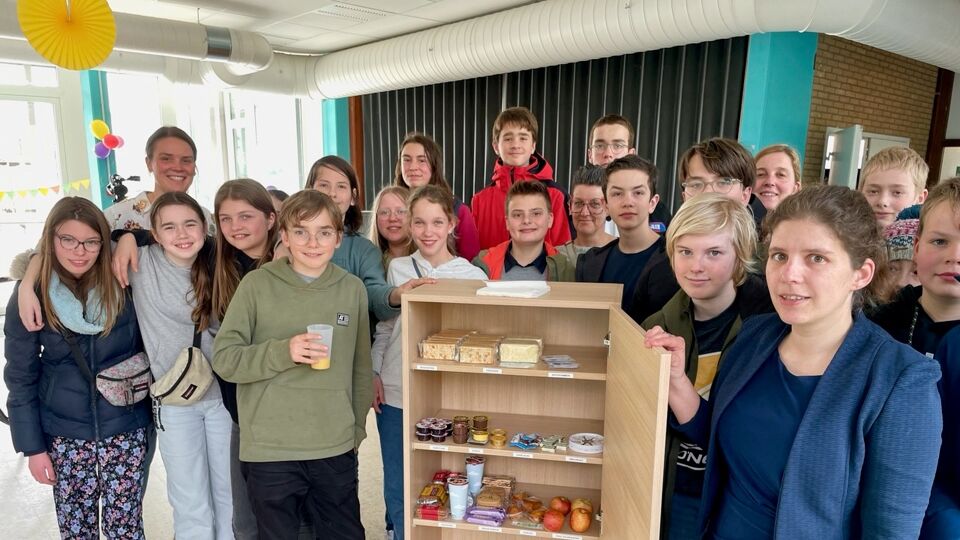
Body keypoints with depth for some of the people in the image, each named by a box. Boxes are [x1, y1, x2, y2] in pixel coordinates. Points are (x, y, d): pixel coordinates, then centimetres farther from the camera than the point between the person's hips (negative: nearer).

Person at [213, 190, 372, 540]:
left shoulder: (353, 289, 0)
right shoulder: (258, 284, -6)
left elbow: (361, 367, 8)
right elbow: (224, 358, -6)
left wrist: (357, 428, 11)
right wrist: (283, 351, -20)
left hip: (337, 450, 2)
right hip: (268, 451, -2)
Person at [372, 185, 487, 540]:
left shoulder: (472, 275, -4)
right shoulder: (397, 268, 2)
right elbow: (383, 328, 8)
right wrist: (374, 374, 1)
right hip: (395, 394, 2)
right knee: (398, 487, 14)